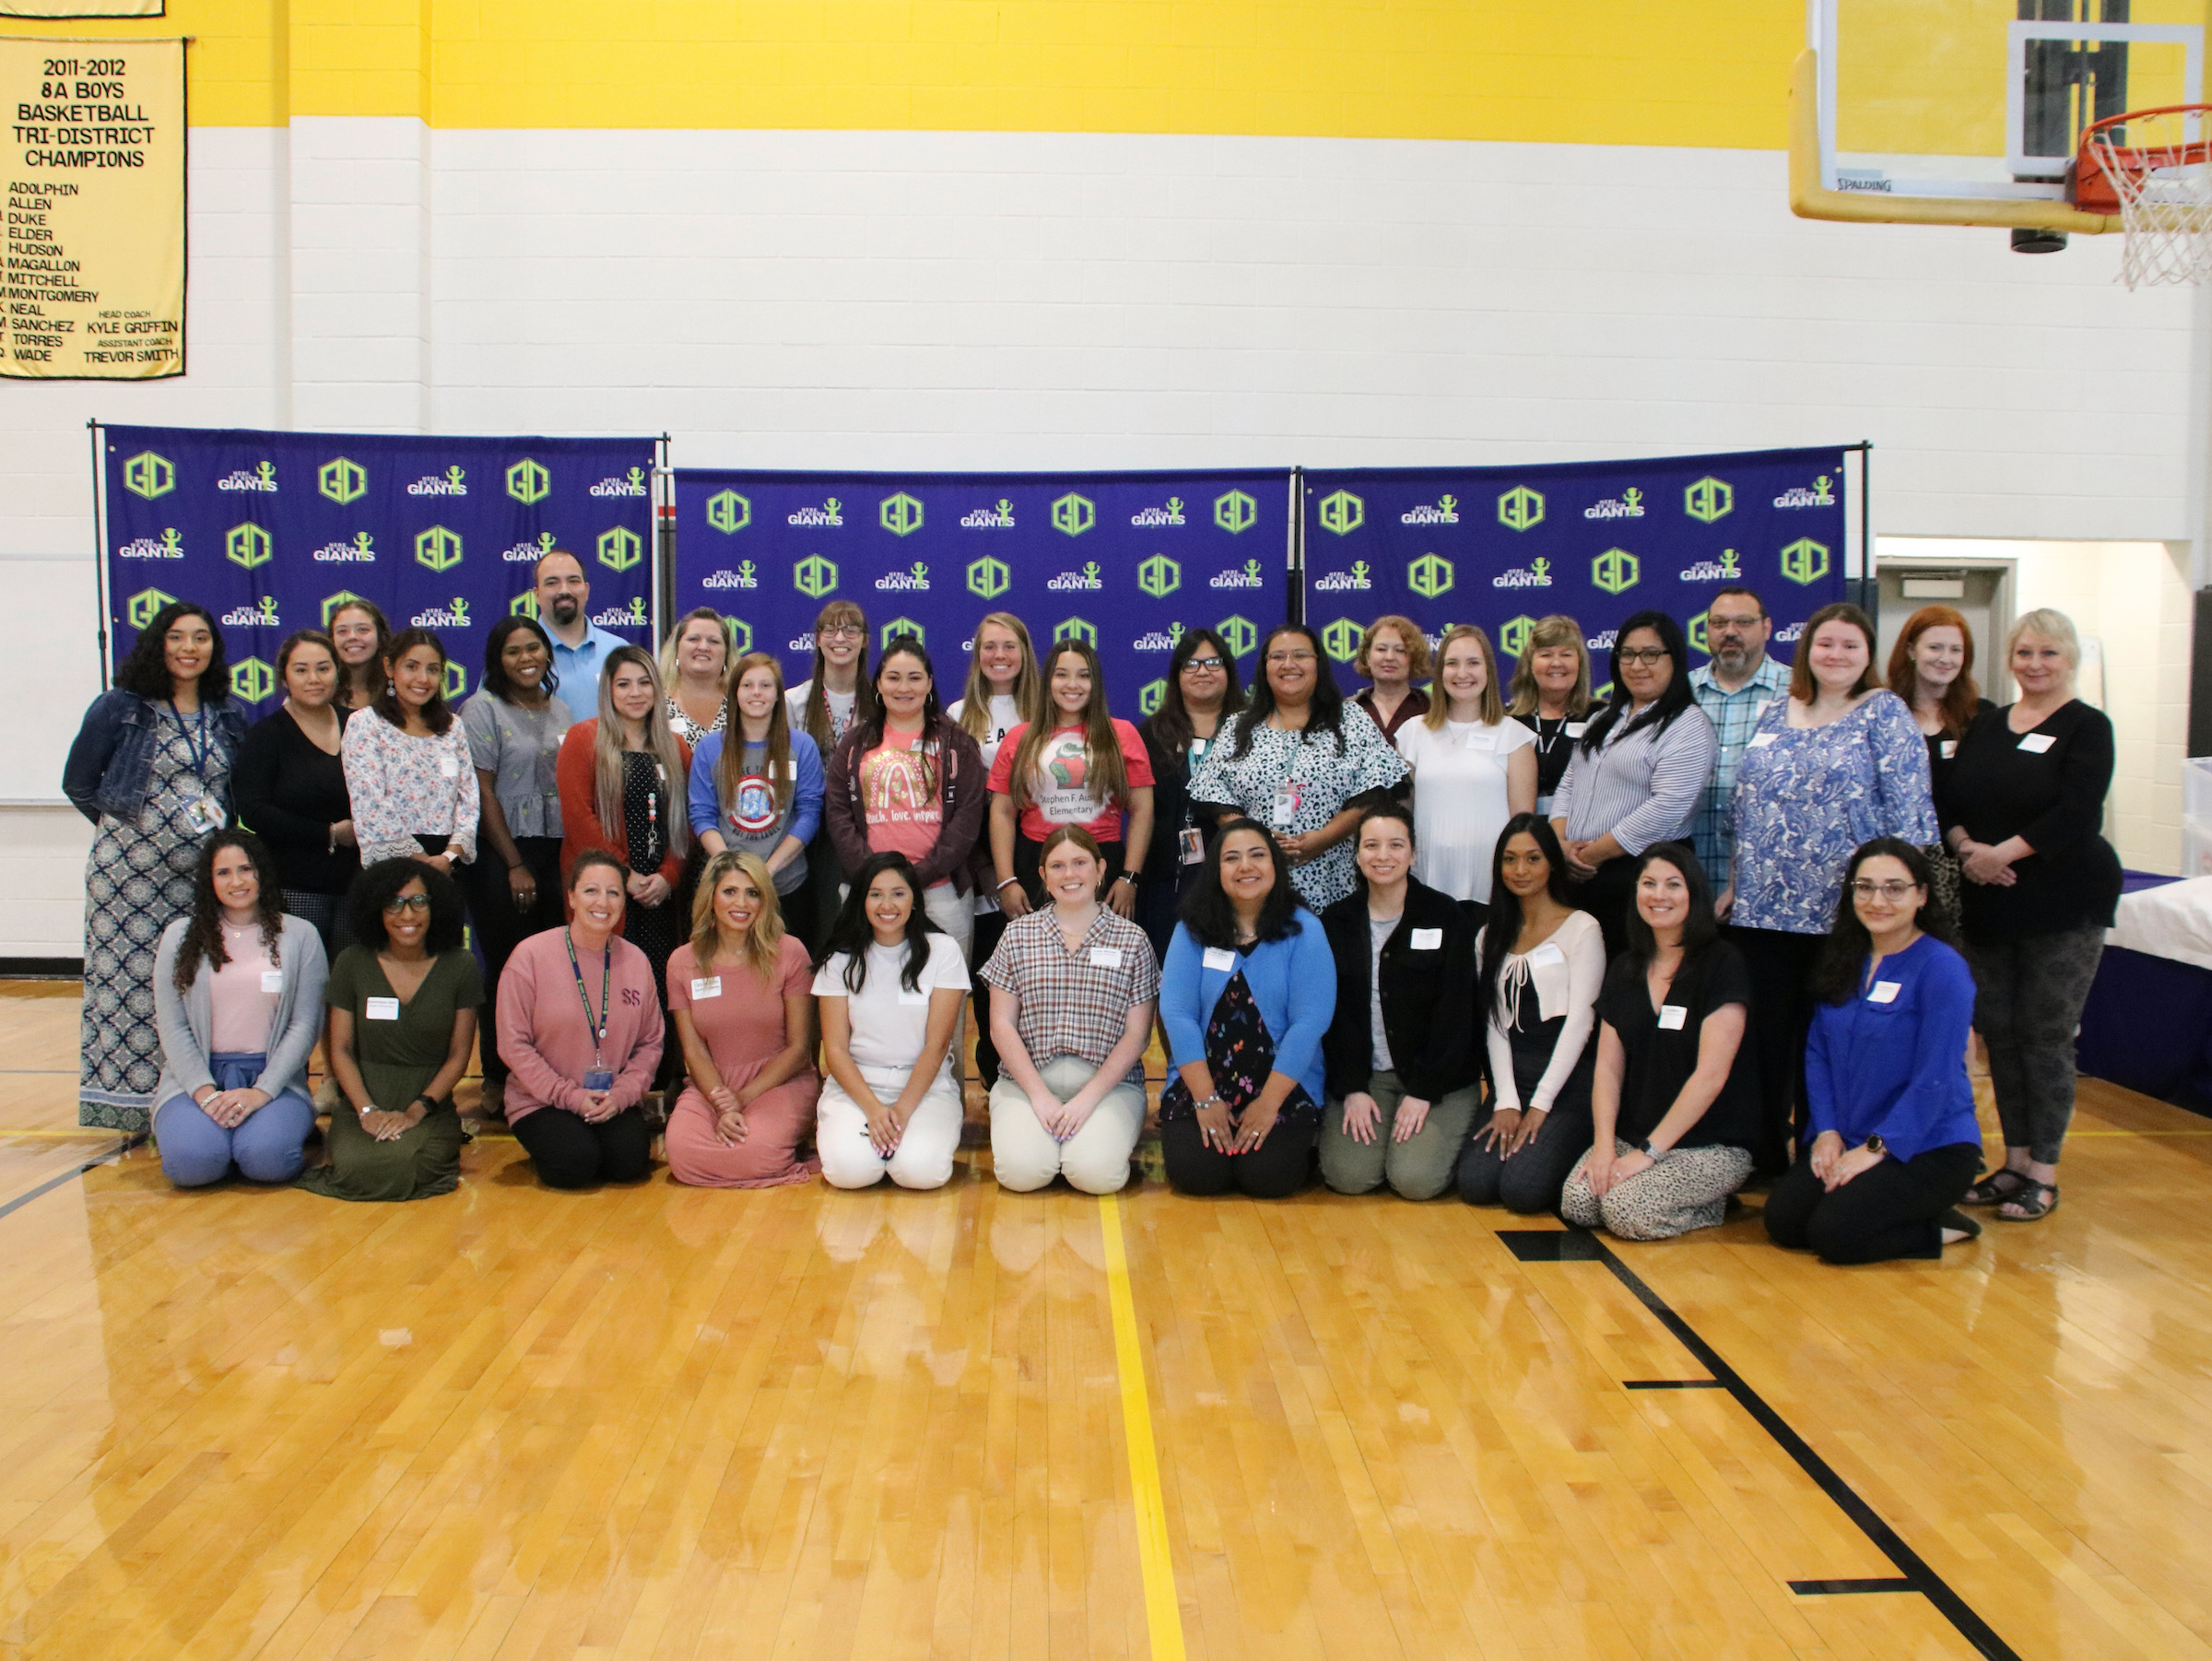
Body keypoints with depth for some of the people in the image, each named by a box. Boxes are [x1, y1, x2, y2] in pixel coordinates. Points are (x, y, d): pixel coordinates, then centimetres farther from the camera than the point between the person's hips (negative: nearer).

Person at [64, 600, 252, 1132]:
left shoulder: (230, 715, 10)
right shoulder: (119, 708, 0)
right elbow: (79, 784, 6)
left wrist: (215, 826, 6)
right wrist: (131, 820, 7)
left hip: (204, 871, 3)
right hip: (130, 867, -3)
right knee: (132, 979, -3)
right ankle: (132, 1105, 5)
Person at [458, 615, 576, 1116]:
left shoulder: (560, 709, 13)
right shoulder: (482, 709, -3)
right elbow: (482, 793, -8)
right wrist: (515, 865, -10)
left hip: (558, 853, 5)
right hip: (501, 856, -4)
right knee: (508, 969, -2)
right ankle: (498, 1079, 9)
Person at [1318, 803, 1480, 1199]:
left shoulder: (1447, 917, -3)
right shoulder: (1336, 922, 5)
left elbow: (1453, 1013, -6)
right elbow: (1333, 1013, 2)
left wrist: (1422, 1092, -13)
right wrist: (1351, 1089, -9)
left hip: (1438, 1079, -2)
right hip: (1363, 1074, 2)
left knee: (1416, 1179, -20)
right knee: (1348, 1176, -18)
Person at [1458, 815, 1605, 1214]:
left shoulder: (1581, 928, -1)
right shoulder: (1491, 938, 15)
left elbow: (1581, 1019, -8)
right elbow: (1495, 1024, 7)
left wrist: (1540, 1106, -12)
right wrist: (1506, 1103, -6)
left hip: (1569, 1082, -4)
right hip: (1513, 1079, 4)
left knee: (1523, 1188, -23)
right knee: (1474, 1184, -18)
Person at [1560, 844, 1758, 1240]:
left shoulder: (1721, 965, -9)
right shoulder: (1625, 969, 10)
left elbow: (1710, 1074, -15)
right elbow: (1608, 1066, 6)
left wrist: (1648, 1151, -18)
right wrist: (1604, 1144, -10)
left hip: (1711, 1145, -5)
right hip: (1631, 1136, 5)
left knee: (1627, 1212, -25)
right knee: (1576, 1203, -20)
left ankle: (1711, 1203, 2)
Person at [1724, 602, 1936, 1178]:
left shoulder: (1884, 713, -1)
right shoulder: (1777, 712, 13)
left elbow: (1909, 810, -7)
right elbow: (1744, 803, 16)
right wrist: (1735, 883, 13)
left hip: (1841, 912, -4)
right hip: (1762, 908, 4)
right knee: (1764, 1037, 8)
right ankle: (1765, 1156, 19)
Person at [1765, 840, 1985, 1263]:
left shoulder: (1942, 967, -13)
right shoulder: (1843, 959, 8)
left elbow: (1935, 1080, -17)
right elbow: (1817, 1052, 8)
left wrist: (1877, 1148, -19)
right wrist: (1827, 1131, -5)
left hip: (1930, 1146, -6)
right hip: (1849, 1140, 6)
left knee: (1835, 1234, -23)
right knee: (1782, 1221, -13)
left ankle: (1942, 1228, 2)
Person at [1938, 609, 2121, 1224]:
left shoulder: (2087, 727, -3)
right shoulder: (1986, 725, 13)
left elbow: (2075, 814, -15)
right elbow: (1948, 799, 7)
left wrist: (2003, 852, -20)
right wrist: (1965, 847, -11)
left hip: (2064, 905, -5)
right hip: (1987, 905, 5)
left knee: (2047, 1037, -3)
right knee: (1999, 1033, 7)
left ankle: (2043, 1174, 7)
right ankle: (2015, 1163, 19)